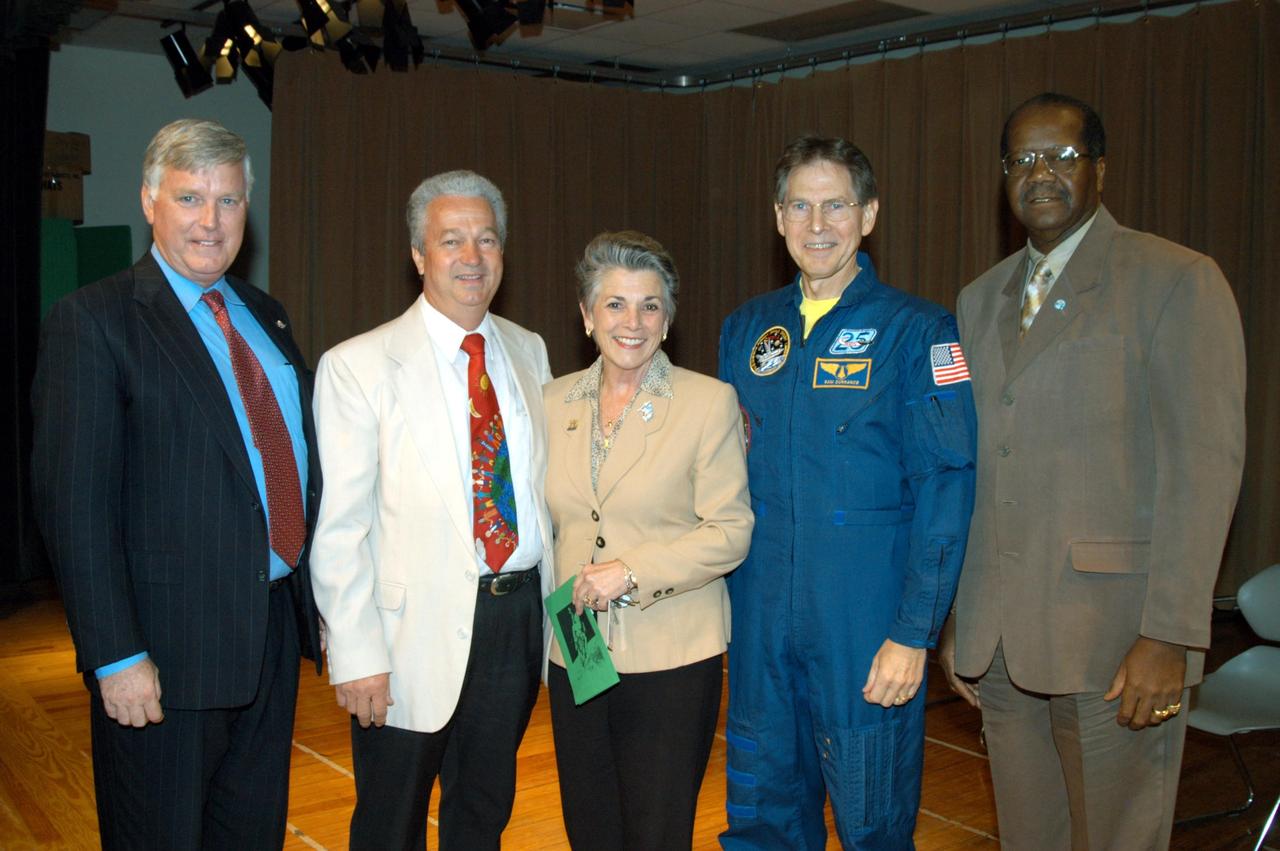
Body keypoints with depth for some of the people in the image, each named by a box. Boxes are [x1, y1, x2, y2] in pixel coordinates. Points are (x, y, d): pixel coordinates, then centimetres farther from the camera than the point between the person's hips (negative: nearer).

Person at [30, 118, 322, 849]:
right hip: (167, 650, -6)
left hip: (276, 626, 6)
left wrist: (320, 598, 12)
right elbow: (74, 503, -15)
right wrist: (115, 657, -18)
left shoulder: (266, 317, 11)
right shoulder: (93, 322, -10)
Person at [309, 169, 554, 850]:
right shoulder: (356, 366, -9)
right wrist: (357, 657, -15)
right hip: (416, 631, -4)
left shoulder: (529, 352, 8)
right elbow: (338, 527, -11)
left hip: (519, 614, 4)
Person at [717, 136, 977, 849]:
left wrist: (915, 632, -15)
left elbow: (945, 487, -11)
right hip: (759, 621, 4)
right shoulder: (746, 330, 8)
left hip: (867, 626, -4)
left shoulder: (917, 331, -6)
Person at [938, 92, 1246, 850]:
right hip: (999, 638, 5)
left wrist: (1169, 636, -16)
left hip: (1113, 642, -5)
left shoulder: (1178, 281, -4)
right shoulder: (980, 299, 14)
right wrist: (954, 617, 11)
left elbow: (1204, 466, -11)